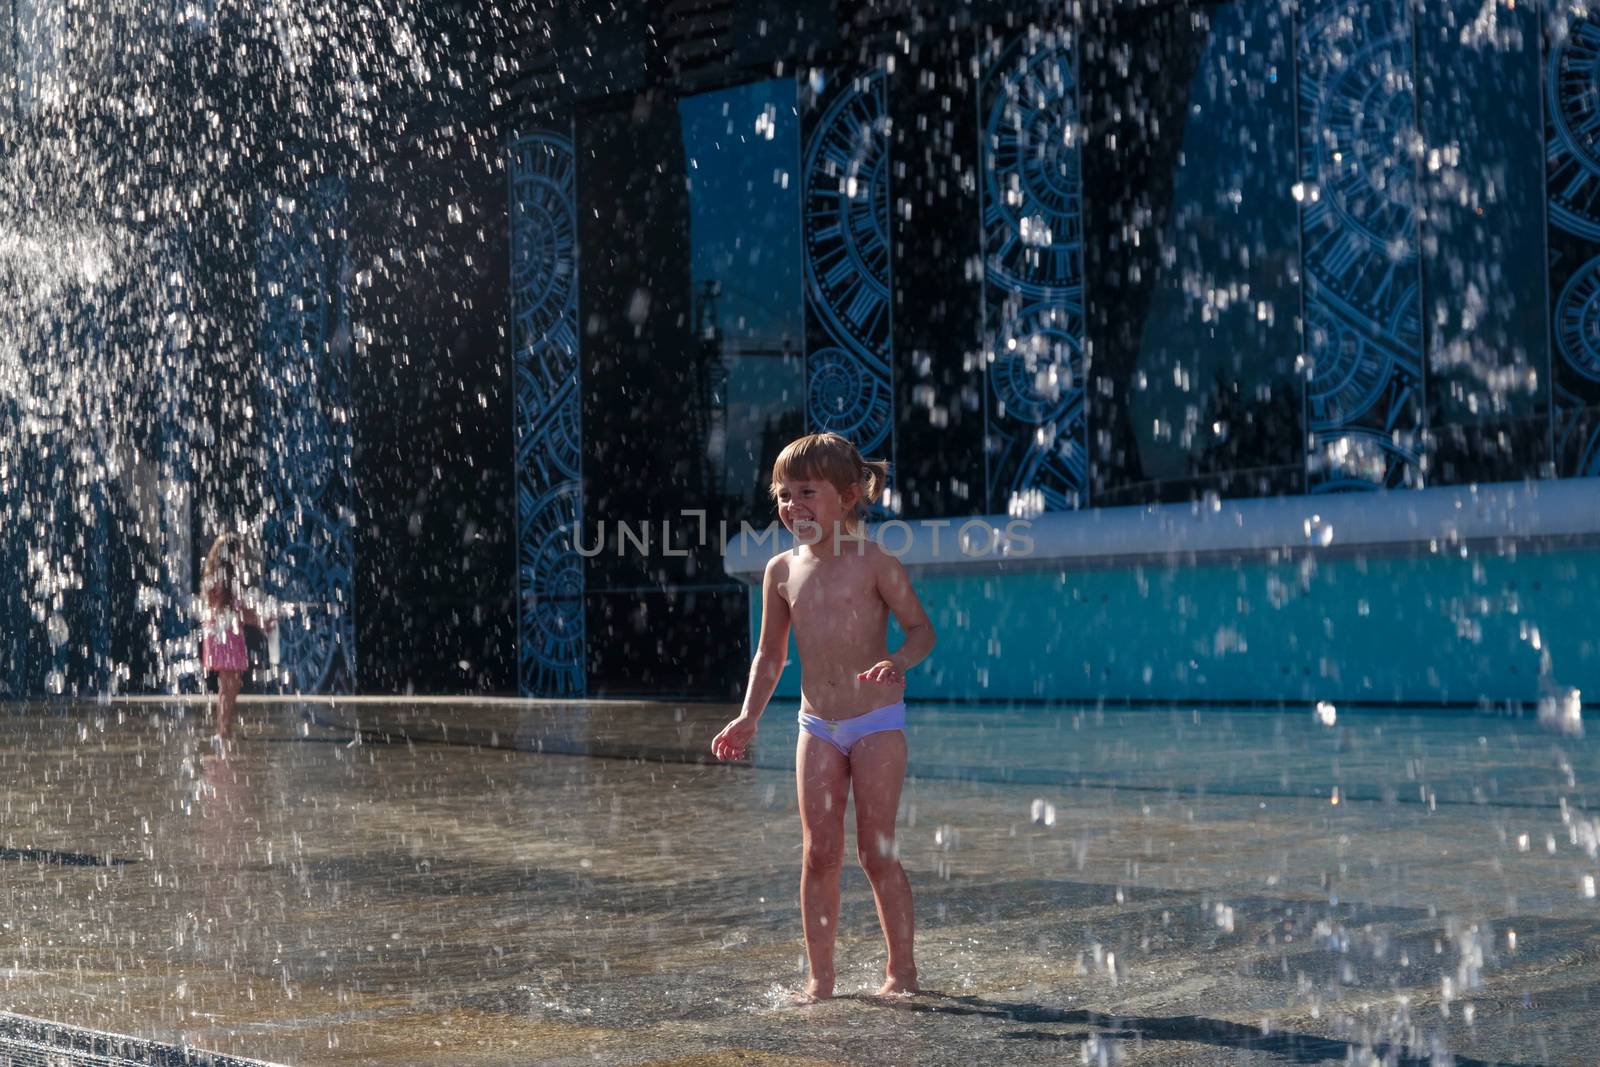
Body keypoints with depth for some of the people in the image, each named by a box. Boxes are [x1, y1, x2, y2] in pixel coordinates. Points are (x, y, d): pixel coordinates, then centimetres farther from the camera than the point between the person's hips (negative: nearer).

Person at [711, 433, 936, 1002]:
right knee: (819, 853, 2)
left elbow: (921, 628, -5)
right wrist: (748, 718, 5)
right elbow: (770, 653, 14)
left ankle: (901, 969, 13)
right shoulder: (782, 571, 5)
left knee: (876, 852, -1)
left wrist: (898, 662, -26)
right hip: (817, 727, 4)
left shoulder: (873, 563, -9)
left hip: (877, 722, -4)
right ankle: (820, 977, 8)